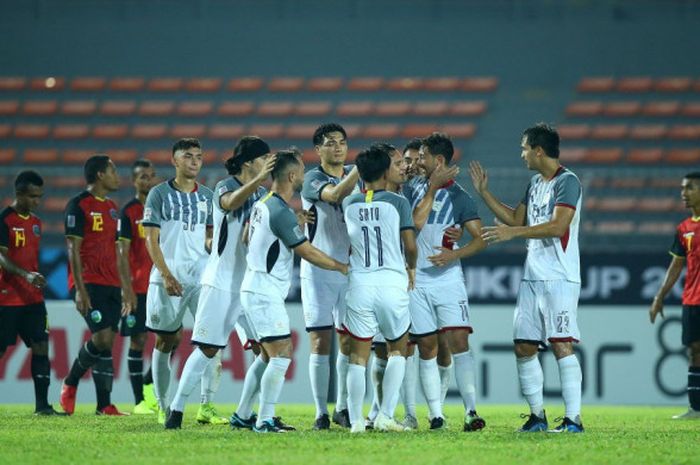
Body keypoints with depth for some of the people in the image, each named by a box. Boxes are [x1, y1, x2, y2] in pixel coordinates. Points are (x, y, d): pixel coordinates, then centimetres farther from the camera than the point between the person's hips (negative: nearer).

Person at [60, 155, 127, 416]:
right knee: (102, 338, -17)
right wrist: (80, 290, -17)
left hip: (111, 285, 7)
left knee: (107, 343, 3)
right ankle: (71, 382, 4)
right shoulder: (78, 205, -6)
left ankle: (104, 405, 3)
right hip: (88, 284, -7)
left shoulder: (111, 208, 18)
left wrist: (125, 289, 17)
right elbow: (73, 249, -10)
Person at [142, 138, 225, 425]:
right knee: (166, 341, 4)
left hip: (201, 274, 3)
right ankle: (163, 407, 13)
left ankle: (206, 406, -9)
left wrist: (213, 242, -7)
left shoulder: (206, 196, 13)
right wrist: (166, 276, -12)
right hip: (167, 276, -3)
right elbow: (152, 240, -3)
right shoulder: (160, 194, 1)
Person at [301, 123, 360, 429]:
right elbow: (334, 194, -27)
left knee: (348, 341, 4)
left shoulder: (355, 176, 10)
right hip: (318, 270, -4)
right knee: (321, 342, -5)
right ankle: (321, 412, -1)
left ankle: (343, 409, 14)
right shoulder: (314, 179, -6)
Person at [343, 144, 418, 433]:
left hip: (360, 284, 2)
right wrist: (411, 268, 18)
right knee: (397, 350, 13)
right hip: (392, 282, -2)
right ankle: (385, 415, 1)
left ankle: (356, 420, 0)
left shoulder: (349, 204, 4)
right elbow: (410, 245, -1)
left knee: (358, 356, 6)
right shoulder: (397, 203, -4)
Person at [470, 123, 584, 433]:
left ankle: (573, 418, -12)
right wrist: (483, 192, 26)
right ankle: (537, 415, 14)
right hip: (531, 277, 9)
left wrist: (514, 232, -25)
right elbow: (516, 219, 29)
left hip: (559, 278, -9)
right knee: (523, 346, 6)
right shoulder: (535, 182, 18)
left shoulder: (567, 182, -10)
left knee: (561, 344, -13)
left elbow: (558, 226, -21)